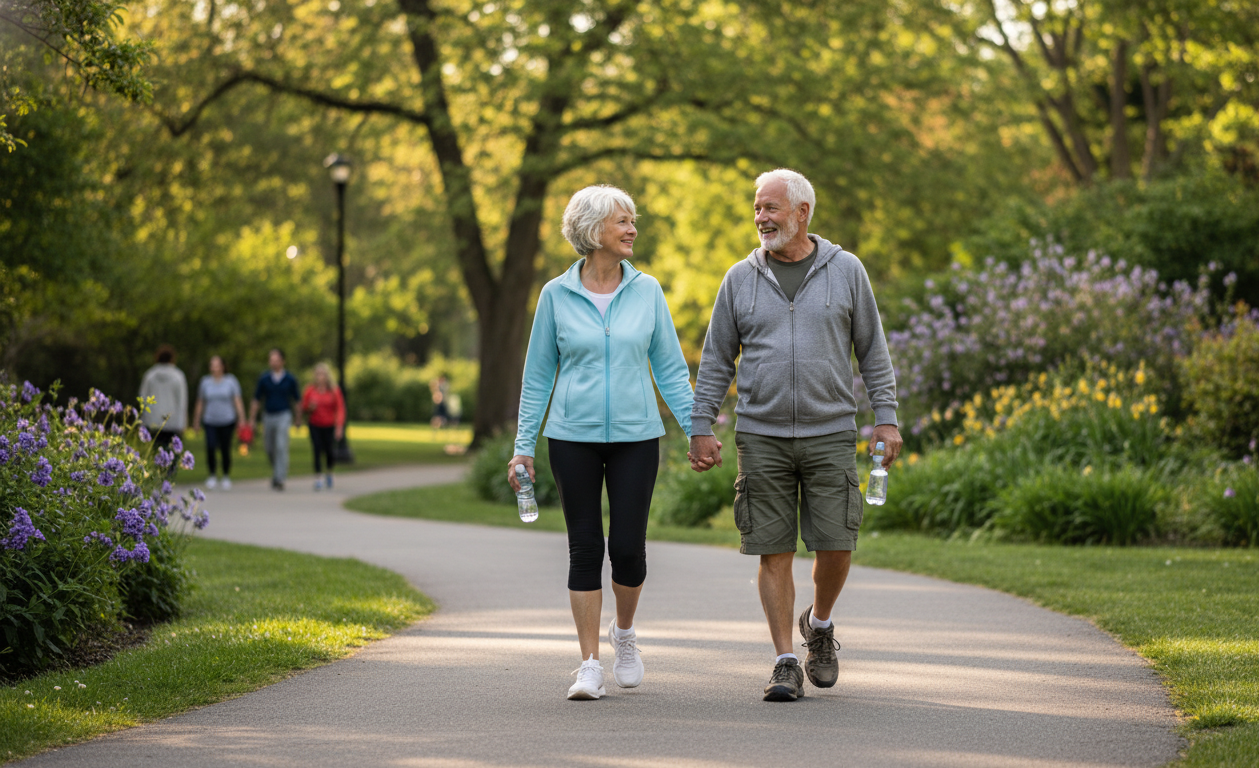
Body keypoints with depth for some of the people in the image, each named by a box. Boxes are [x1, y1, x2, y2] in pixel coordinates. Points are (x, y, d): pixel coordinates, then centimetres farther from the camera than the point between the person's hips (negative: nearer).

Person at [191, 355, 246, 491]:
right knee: (210, 447, -16)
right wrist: (196, 422, 12)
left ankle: (226, 477, 21)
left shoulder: (231, 381, 0)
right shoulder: (205, 382, 5)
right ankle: (212, 475, 0)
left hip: (227, 421, -1)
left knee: (225, 450, 3)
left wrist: (241, 419, -12)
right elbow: (200, 403, 11)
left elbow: (238, 401, -3)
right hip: (210, 422, 1)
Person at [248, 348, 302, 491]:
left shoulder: (290, 379, -1)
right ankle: (278, 470, 36)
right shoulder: (264, 379, 2)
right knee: (269, 448, 9)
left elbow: (297, 400, 9)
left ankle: (279, 479, -15)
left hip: (284, 416, -3)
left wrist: (298, 419, 13)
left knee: (281, 447, -15)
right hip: (268, 416, 3)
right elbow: (256, 400, 6)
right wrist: (252, 419, 2)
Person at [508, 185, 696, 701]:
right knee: (585, 548, -1)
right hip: (574, 439, -1)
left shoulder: (647, 291, 5)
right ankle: (590, 663, 5)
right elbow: (538, 375, 7)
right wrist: (524, 445, 3)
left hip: (636, 436, 1)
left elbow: (670, 368, 9)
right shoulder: (557, 295, 1)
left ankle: (624, 631, 27)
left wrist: (696, 430, 2)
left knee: (628, 546, -1)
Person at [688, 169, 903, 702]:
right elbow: (716, 361, 10)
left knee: (835, 545, -3)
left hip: (830, 434, -1)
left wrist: (886, 417, 1)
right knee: (774, 551, -1)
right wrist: (701, 428, 3)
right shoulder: (741, 279, 6)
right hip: (762, 438, 1)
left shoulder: (845, 271, 4)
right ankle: (785, 662, 6)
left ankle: (819, 624, 26)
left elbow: (872, 351, 8)